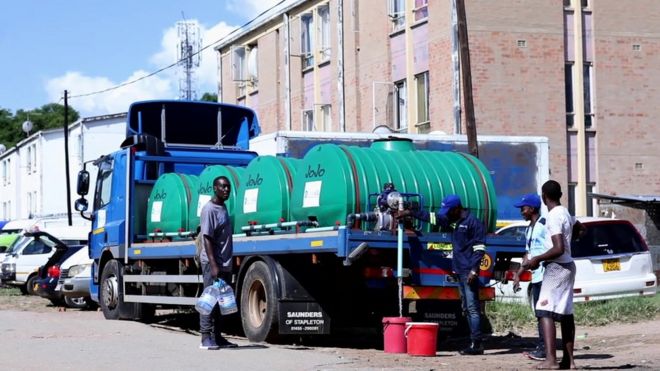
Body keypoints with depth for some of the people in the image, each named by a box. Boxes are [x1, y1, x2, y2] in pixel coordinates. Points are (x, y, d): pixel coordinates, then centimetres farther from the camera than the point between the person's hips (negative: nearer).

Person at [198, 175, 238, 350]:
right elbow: (207, 238, -17)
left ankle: (217, 337, 15)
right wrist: (213, 265, -23)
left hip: (225, 264, 9)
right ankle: (206, 339, -5)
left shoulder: (223, 208, 16)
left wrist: (225, 264, 18)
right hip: (213, 263, -9)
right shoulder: (209, 209, -11)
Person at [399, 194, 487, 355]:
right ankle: (474, 343, 9)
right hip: (459, 271, 9)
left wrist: (474, 270, -21)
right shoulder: (454, 221, 16)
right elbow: (432, 217, 25)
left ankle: (476, 344, -13)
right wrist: (410, 213, 26)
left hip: (469, 272, -9)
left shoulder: (473, 222, -9)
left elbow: (479, 248, -14)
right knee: (467, 308, 8)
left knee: (473, 308, -11)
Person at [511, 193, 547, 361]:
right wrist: (518, 274, 20)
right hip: (536, 276, 9)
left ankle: (544, 349, -7)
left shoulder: (544, 225, -10)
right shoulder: (529, 229, 18)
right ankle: (541, 347, 15)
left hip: (545, 275, -9)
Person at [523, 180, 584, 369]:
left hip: (557, 267, -10)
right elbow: (581, 228, 31)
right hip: (567, 267, 10)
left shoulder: (553, 217, -17)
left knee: (545, 311, -15)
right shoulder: (565, 213, 11)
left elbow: (559, 249, -25)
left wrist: (537, 259, -16)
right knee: (566, 313, 13)